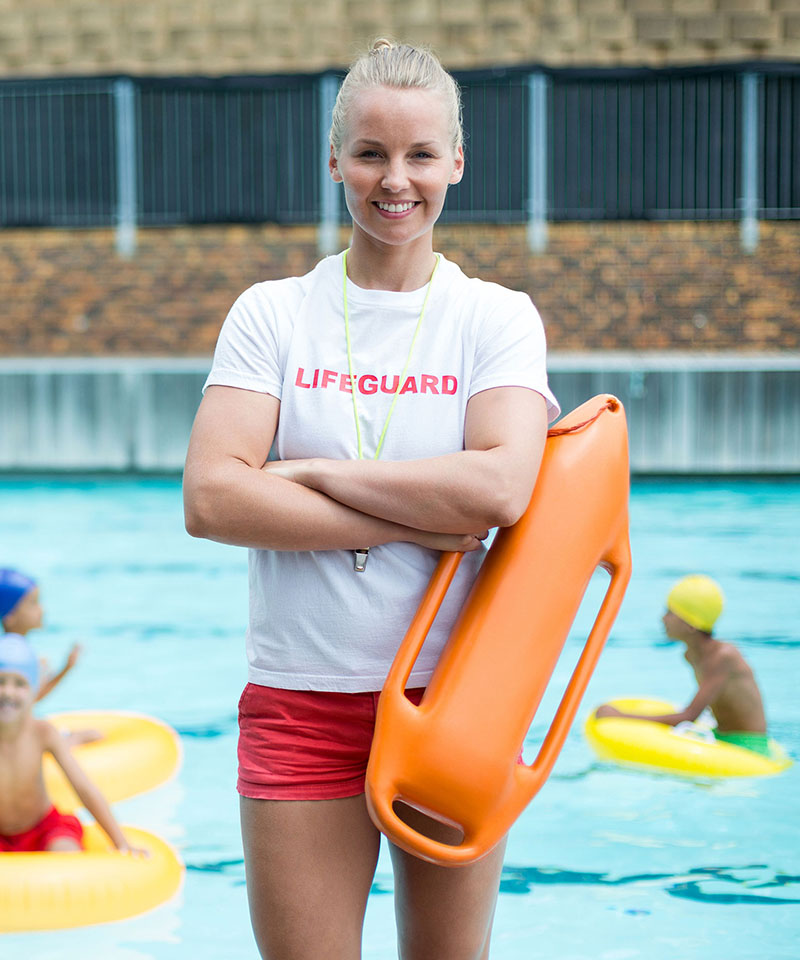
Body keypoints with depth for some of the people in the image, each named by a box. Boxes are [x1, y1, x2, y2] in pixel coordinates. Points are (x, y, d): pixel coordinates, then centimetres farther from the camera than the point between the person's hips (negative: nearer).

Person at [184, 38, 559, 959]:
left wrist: (313, 472, -12)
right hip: (300, 702, 0)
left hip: (454, 696, 0)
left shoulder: (497, 316, 1)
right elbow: (211, 499, -12)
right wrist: (420, 523, -14)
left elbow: (500, 489, -17)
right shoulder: (272, 313, 1)